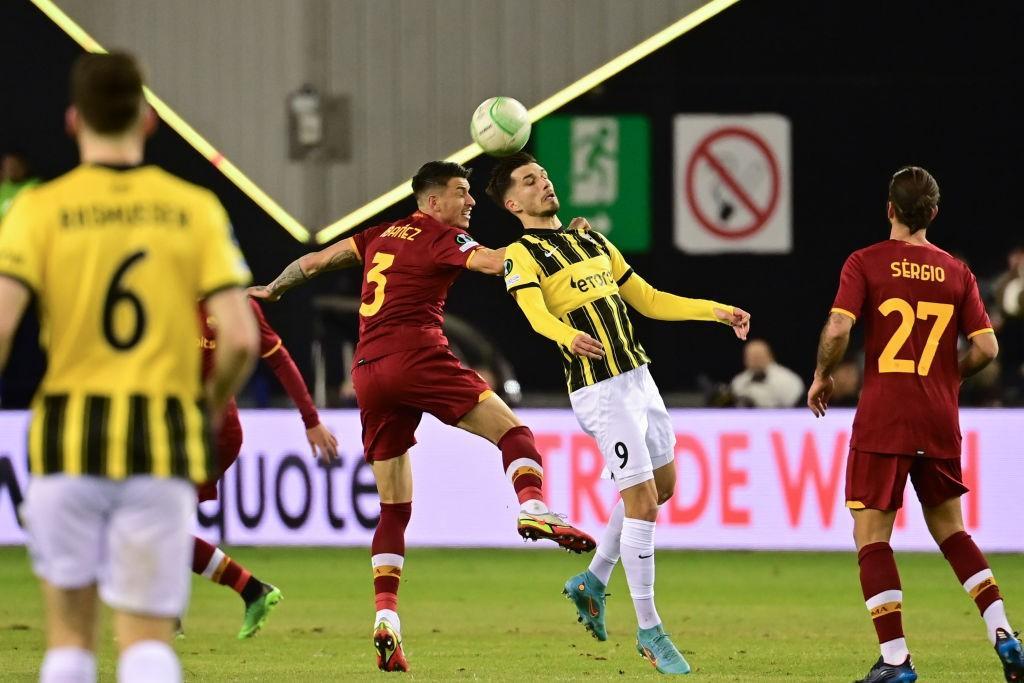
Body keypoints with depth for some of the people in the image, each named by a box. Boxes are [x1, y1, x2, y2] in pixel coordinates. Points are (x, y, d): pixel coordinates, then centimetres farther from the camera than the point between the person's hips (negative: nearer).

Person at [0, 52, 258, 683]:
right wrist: (213, 404, 14)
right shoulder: (196, 209, 1)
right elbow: (240, 338, -6)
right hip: (163, 439, 0)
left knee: (70, 626, 13)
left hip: (68, 435, 0)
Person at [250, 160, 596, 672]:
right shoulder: (441, 238, 4)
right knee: (512, 432, -7)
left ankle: (385, 616, -3)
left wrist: (272, 289, 48)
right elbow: (491, 262, -14)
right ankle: (532, 507, -37)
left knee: (394, 507, 9)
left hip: (368, 375, 6)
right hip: (416, 356, -6)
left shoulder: (381, 236, 23)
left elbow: (316, 260, 32)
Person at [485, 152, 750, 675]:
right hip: (601, 391, -8)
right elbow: (536, 311, -26)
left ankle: (593, 582, 33)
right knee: (642, 502, -11)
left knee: (662, 486, 18)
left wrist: (717, 311, 15)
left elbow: (649, 300, 23)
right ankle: (649, 632, -3)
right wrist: (568, 336, -47)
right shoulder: (521, 255, -6)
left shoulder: (593, 242, 18)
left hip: (639, 378, 8)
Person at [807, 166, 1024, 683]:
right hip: (940, 423, 4)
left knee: (871, 537, 1)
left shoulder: (865, 263, -4)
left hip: (882, 421, -4)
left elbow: (837, 330, -15)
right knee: (950, 529, 19)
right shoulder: (956, 272, 6)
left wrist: (821, 377, 3)